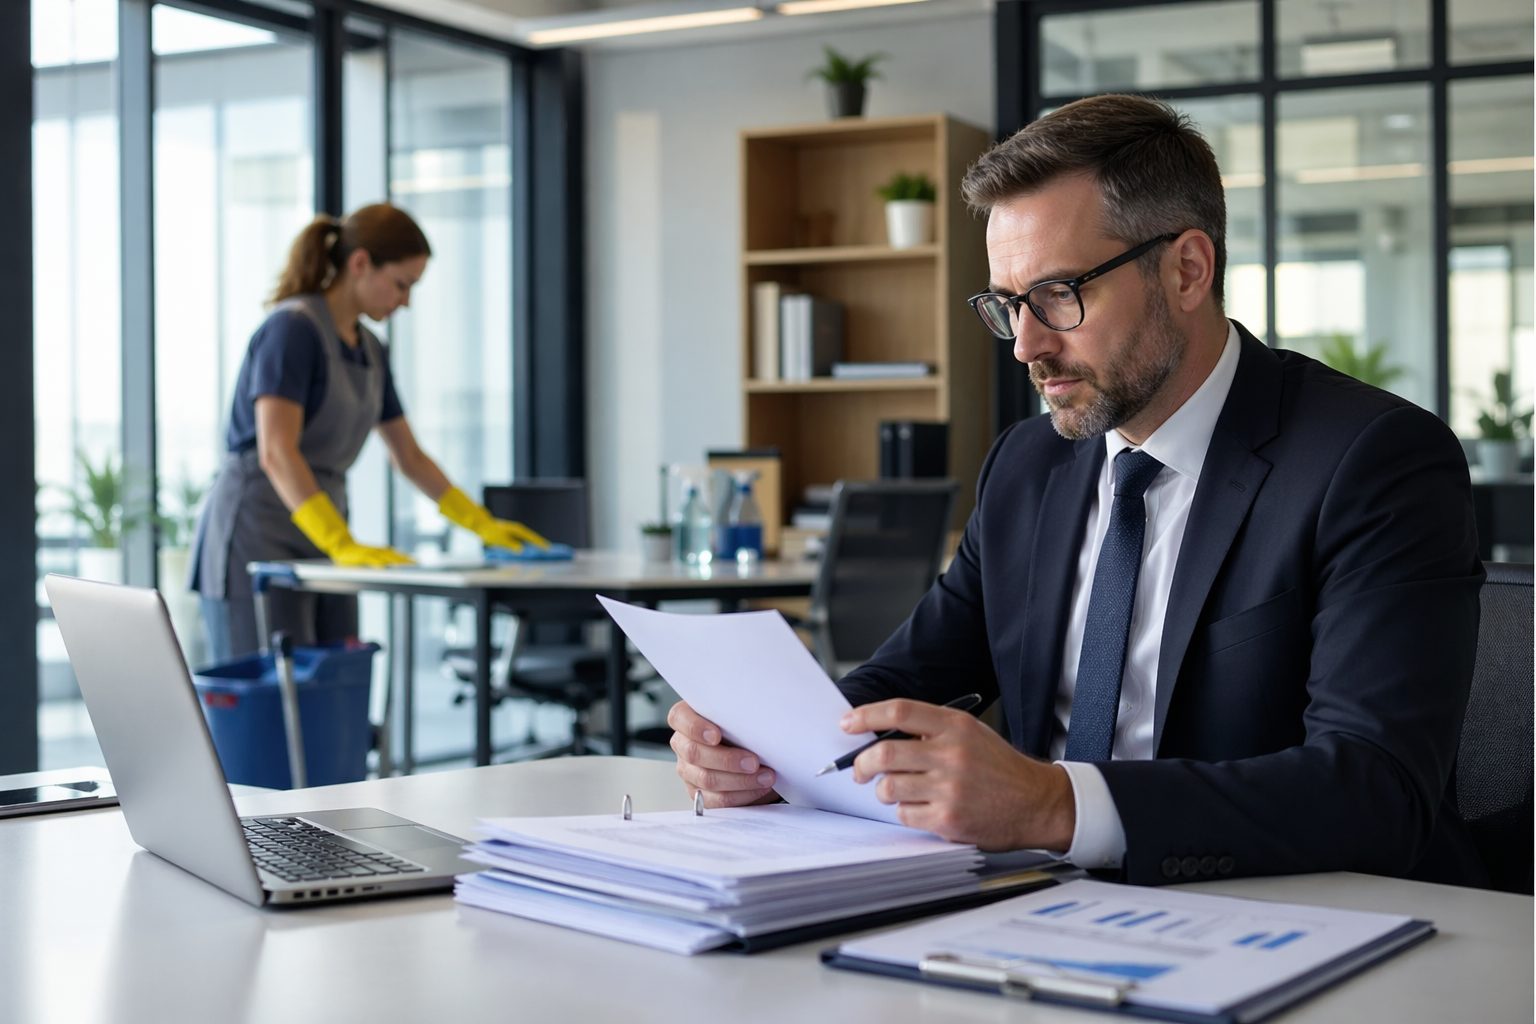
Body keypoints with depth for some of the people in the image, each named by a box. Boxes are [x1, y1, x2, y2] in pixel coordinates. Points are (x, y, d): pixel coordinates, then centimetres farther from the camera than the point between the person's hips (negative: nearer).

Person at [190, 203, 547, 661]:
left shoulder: (370, 350, 12)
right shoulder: (293, 328, -14)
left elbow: (409, 457, 21)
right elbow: (276, 453, -25)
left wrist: (484, 525, 17)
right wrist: (343, 544, -34)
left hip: (319, 539, 8)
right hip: (257, 539, -8)